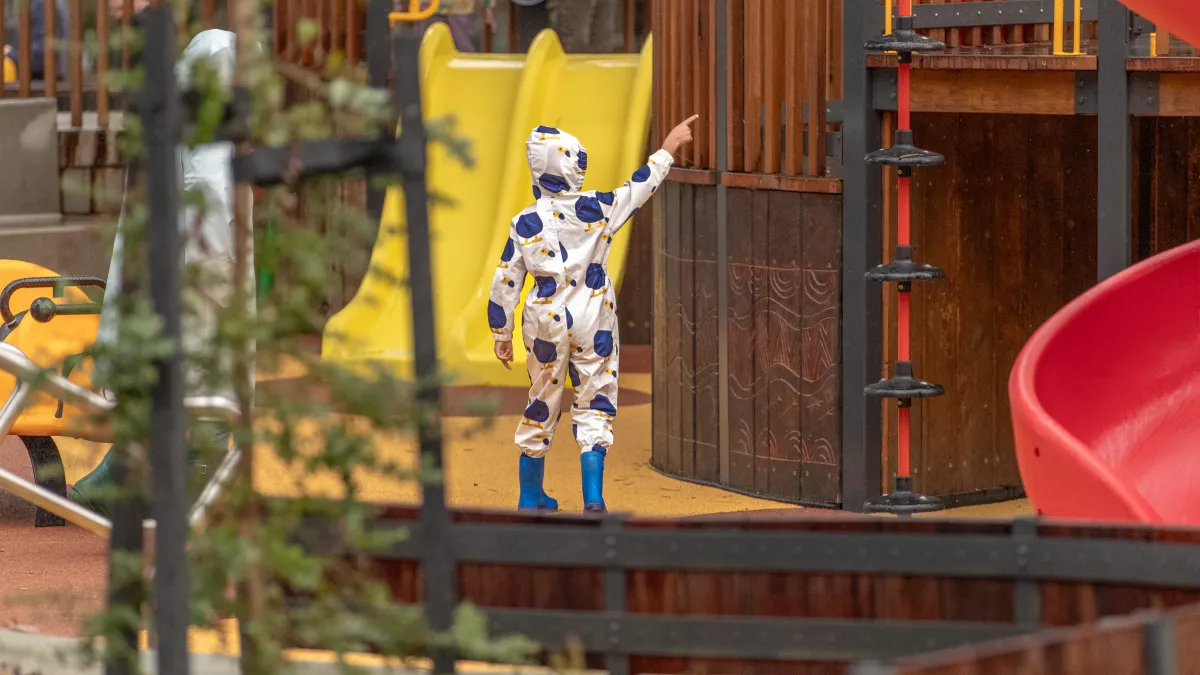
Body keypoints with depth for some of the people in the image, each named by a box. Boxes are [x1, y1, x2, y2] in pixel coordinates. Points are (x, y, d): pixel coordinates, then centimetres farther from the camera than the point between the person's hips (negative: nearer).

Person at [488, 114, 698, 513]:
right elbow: (640, 186, 7)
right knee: (594, 404, 5)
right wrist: (669, 148, 21)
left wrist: (501, 335, 8)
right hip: (592, 323, -1)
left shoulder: (525, 224, -6)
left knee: (542, 404, 15)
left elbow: (505, 284, -3)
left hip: (546, 325, 1)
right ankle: (593, 497, -7)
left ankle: (530, 495, 27)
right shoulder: (596, 209, -9)